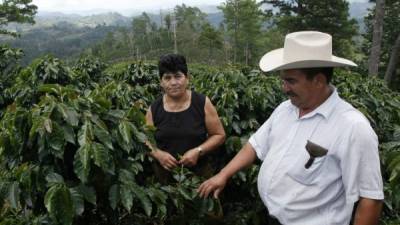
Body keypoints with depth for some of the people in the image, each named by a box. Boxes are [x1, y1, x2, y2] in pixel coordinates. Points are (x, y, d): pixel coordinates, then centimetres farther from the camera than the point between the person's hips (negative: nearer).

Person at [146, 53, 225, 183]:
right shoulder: (154, 109, -2)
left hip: (199, 172, -1)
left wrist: (198, 151, -17)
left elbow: (219, 135, -3)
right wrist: (158, 154, -14)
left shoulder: (202, 103, -8)